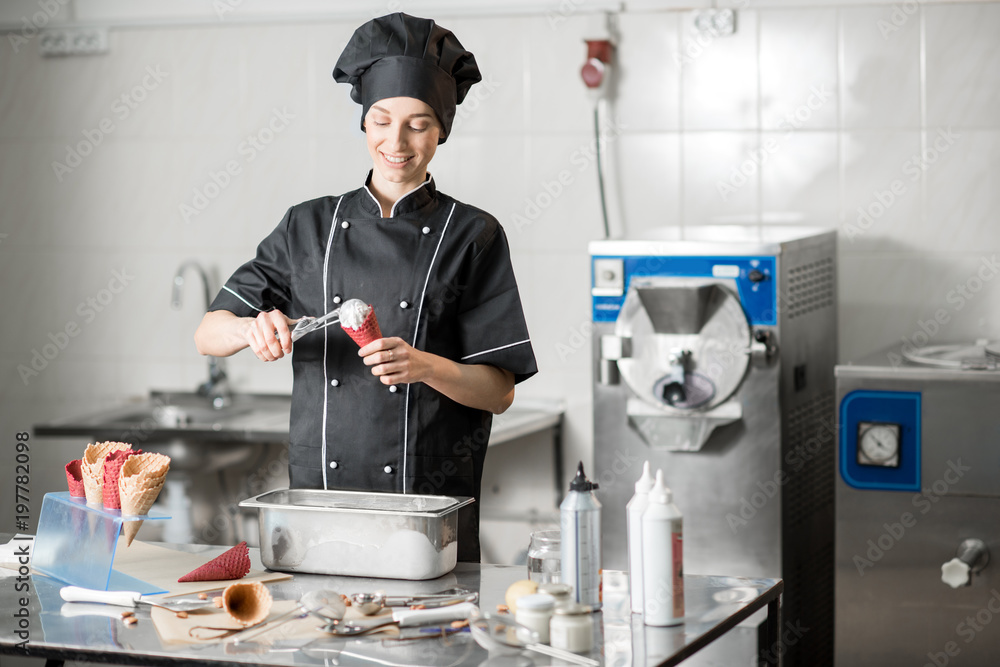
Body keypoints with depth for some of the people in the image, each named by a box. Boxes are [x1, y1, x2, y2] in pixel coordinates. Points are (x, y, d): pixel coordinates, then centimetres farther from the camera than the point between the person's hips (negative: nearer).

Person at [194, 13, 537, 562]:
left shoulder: (472, 237, 0)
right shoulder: (311, 227, 8)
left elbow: (499, 392, -3)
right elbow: (207, 335, 7)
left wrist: (424, 366, -22)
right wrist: (252, 328, -16)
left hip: (434, 505, -2)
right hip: (318, 492, 2)